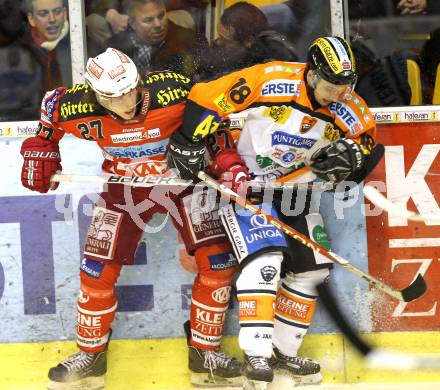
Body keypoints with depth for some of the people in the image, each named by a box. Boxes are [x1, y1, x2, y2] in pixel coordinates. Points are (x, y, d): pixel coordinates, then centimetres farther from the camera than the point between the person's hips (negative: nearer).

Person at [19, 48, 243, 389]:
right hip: (125, 186, 1)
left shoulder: (173, 91, -30)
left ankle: (205, 354, 4)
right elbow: (51, 104, 0)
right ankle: (91, 356, 18)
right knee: (97, 271, -4)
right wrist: (41, 149, 1)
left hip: (183, 179, -1)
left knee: (218, 261, -12)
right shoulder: (80, 109, -23)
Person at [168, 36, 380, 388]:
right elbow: (206, 98, -20)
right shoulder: (268, 82, -26)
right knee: (265, 257, -22)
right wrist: (186, 144, -17)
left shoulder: (349, 110, -11)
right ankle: (256, 355, -18)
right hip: (243, 179, -6)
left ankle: (283, 351, 18)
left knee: (312, 267, 5)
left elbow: (368, 143, 2)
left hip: (294, 187, 7)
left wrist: (350, 154, -21)